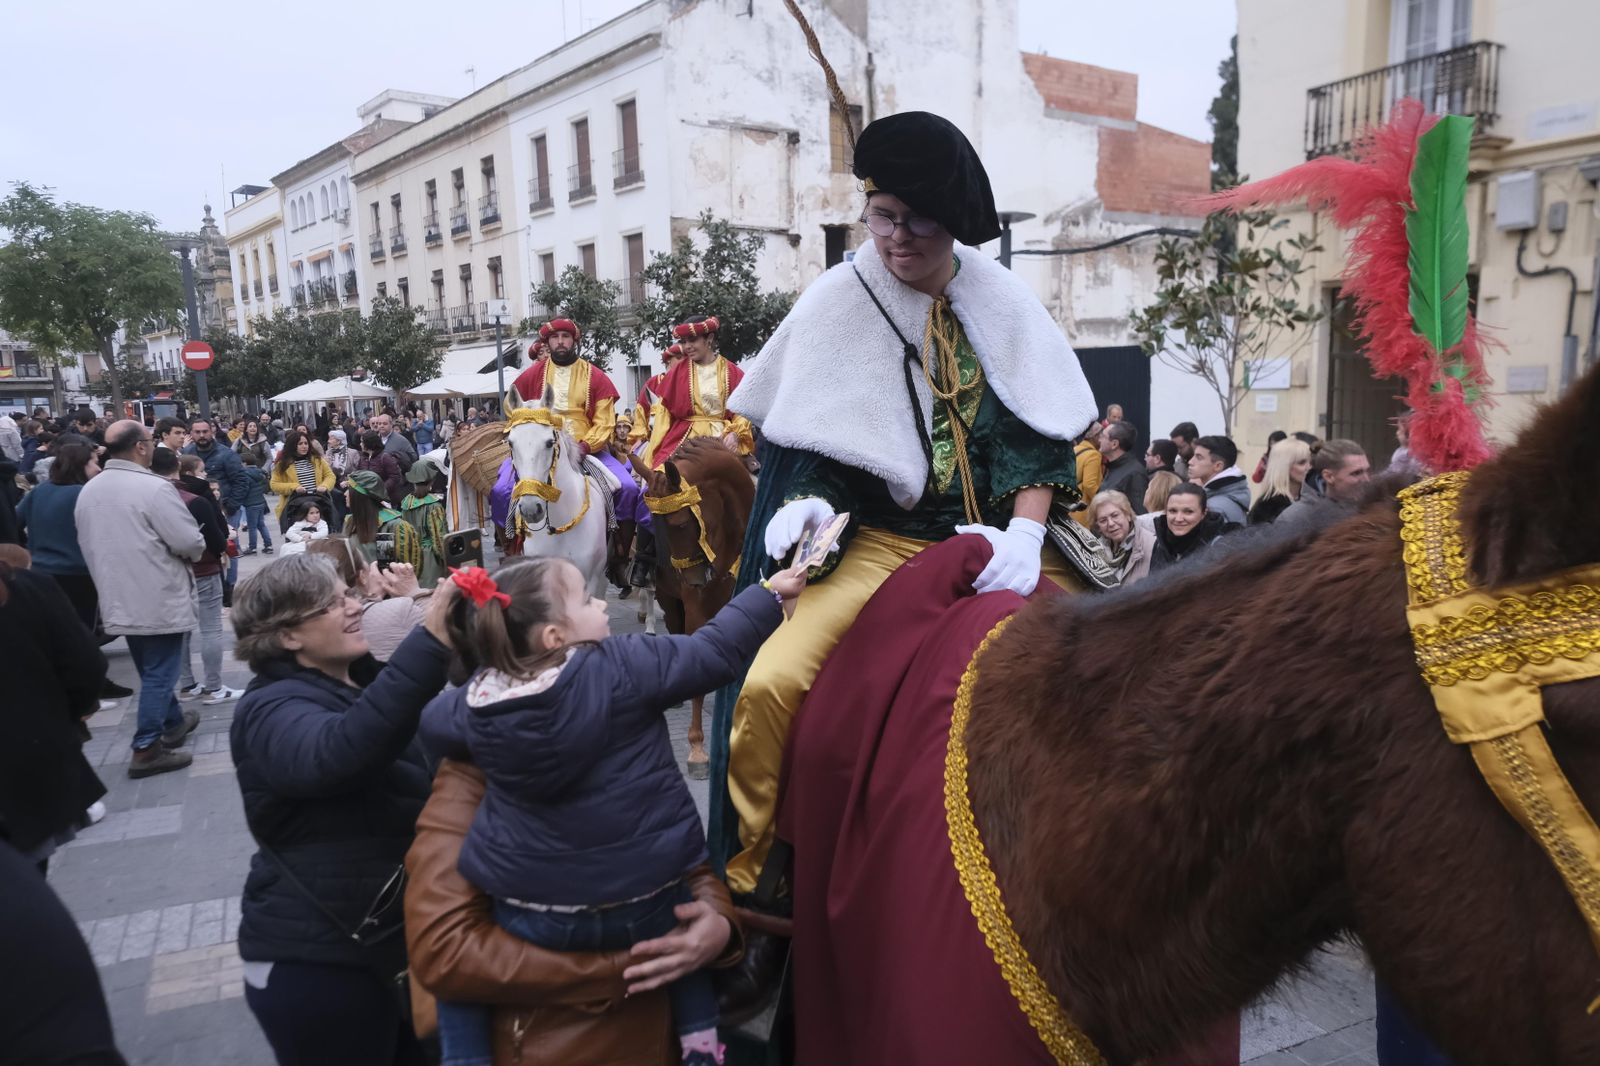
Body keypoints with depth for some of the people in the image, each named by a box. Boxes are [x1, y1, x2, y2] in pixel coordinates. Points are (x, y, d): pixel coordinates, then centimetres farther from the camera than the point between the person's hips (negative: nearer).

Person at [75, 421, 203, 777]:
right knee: (159, 673, 1)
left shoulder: (88, 491, 5)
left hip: (118, 599, 8)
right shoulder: (153, 488, -20)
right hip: (159, 598, -8)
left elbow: (88, 545, 13)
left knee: (152, 669, 22)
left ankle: (173, 722, 38)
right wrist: (192, 550, 2)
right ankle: (146, 749, 4)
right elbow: (191, 542, -21)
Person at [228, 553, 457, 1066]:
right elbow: (337, 753, -42)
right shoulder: (274, 710, -19)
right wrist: (431, 642, -50)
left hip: (393, 938, 8)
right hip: (315, 961, -8)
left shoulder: (363, 683, 7)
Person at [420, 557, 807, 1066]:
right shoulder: (620, 664, -19)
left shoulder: (476, 700, -7)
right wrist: (770, 594, -1)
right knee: (695, 901, 31)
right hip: (648, 906, -1)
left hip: (525, 915, 2)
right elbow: (716, 651, -13)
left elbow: (432, 723, 15)